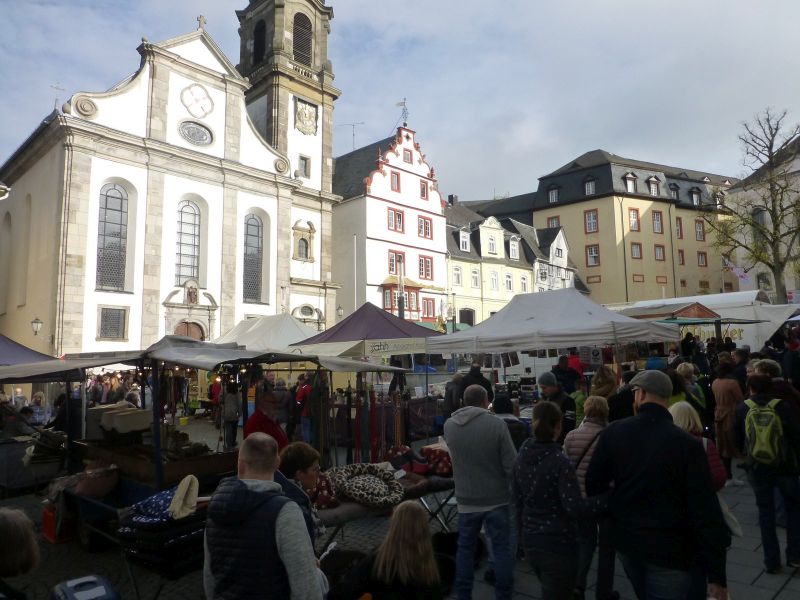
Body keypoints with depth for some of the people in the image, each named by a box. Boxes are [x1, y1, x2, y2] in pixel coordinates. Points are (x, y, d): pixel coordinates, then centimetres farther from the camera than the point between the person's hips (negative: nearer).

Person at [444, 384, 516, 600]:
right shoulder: (497, 424, -17)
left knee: (465, 547, 16)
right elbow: (511, 465, -14)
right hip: (497, 498, -3)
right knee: (502, 548, 11)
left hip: (466, 499, 3)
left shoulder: (449, 425, -3)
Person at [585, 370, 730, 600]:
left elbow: (593, 484, -1)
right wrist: (717, 574, -11)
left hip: (625, 539, 4)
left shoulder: (613, 432, -9)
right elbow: (705, 510, -17)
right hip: (669, 548, -4)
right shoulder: (687, 444, -18)